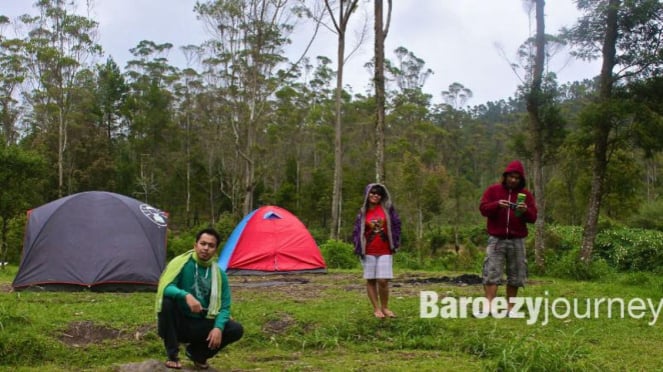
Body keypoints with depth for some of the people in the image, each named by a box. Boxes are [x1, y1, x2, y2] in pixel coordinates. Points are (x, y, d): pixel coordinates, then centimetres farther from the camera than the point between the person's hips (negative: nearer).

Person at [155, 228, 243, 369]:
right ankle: (172, 355, -17)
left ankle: (196, 352, 9)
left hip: (200, 325, 3)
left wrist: (218, 328, -21)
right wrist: (186, 295, -43)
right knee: (167, 300, -33)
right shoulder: (181, 263, -11)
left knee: (236, 330, -16)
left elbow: (224, 306, -2)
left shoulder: (219, 274, -2)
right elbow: (166, 288, -24)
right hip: (178, 323, -3)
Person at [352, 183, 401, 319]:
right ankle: (376, 309, 13)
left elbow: (396, 225, 5)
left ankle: (385, 308, 12)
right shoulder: (363, 212, 4)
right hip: (368, 252, 1)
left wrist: (395, 243, 1)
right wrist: (359, 247, -3)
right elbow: (357, 231, 7)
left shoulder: (387, 208, 2)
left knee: (383, 280, -7)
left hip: (385, 251, -1)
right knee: (371, 280, 3)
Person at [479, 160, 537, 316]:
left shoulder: (526, 194, 9)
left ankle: (509, 308, 12)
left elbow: (533, 217, 5)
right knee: (491, 273, -11)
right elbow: (483, 209, -3)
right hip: (496, 240, -2)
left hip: (517, 241, 2)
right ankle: (488, 307, -16)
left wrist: (525, 211, -17)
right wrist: (497, 205, -21)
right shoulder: (493, 190, 5)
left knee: (515, 276, 4)